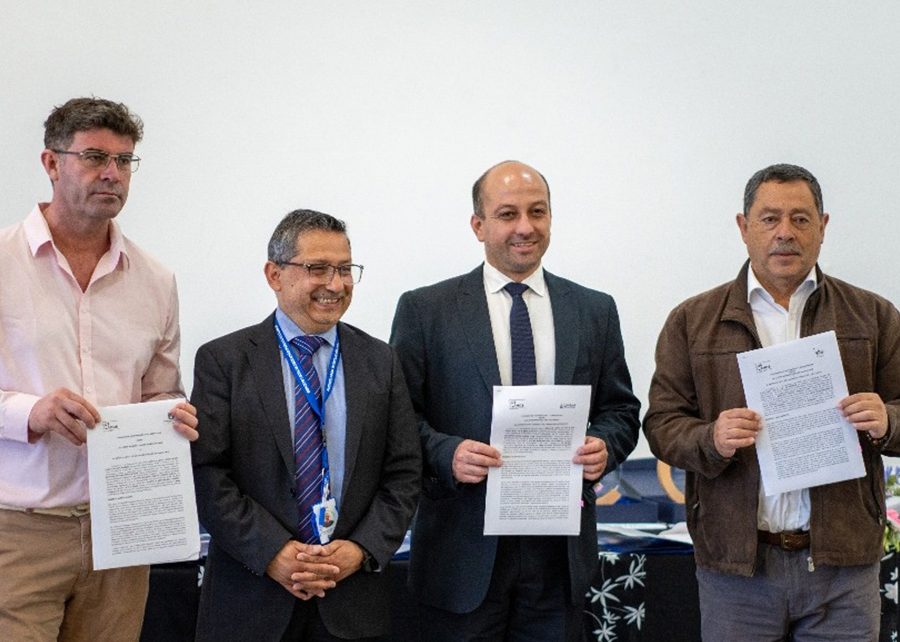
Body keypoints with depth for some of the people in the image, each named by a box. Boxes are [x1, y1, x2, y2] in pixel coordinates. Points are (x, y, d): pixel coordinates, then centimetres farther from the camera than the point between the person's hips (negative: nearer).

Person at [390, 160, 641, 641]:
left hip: (560, 547, 3)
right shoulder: (425, 310, 0)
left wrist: (604, 446, -9)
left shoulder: (595, 311, 9)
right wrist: (446, 453, -19)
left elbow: (621, 409, 13)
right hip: (464, 547, -2)